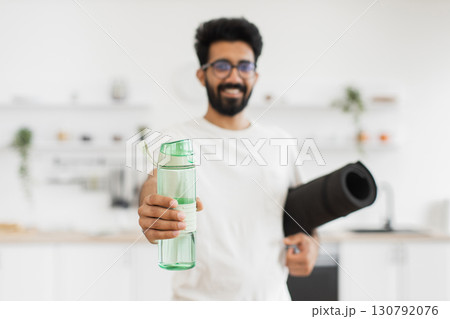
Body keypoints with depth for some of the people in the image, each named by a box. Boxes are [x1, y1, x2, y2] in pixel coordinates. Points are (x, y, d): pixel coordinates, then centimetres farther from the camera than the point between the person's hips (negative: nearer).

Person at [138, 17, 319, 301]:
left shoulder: (278, 141, 6)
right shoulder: (177, 139, -6)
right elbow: (156, 182, -25)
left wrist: (311, 243, -6)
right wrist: (153, 211, -48)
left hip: (273, 298, 4)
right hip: (199, 298, -3)